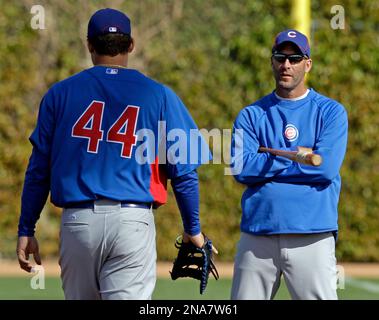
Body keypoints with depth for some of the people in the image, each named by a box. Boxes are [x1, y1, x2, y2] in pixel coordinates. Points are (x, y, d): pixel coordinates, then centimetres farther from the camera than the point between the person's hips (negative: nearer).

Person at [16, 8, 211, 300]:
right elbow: (184, 171, 2)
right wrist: (192, 230, 13)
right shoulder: (159, 95, 4)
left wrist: (26, 230, 11)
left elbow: (38, 169, 6)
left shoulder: (60, 94, 6)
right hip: (133, 221, -2)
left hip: (77, 221, 2)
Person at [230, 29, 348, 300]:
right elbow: (242, 170, -3)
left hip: (312, 237, -2)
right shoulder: (251, 115, 12)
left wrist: (266, 162, -3)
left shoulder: (331, 112, 5)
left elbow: (326, 167, -10)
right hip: (257, 235, 2)